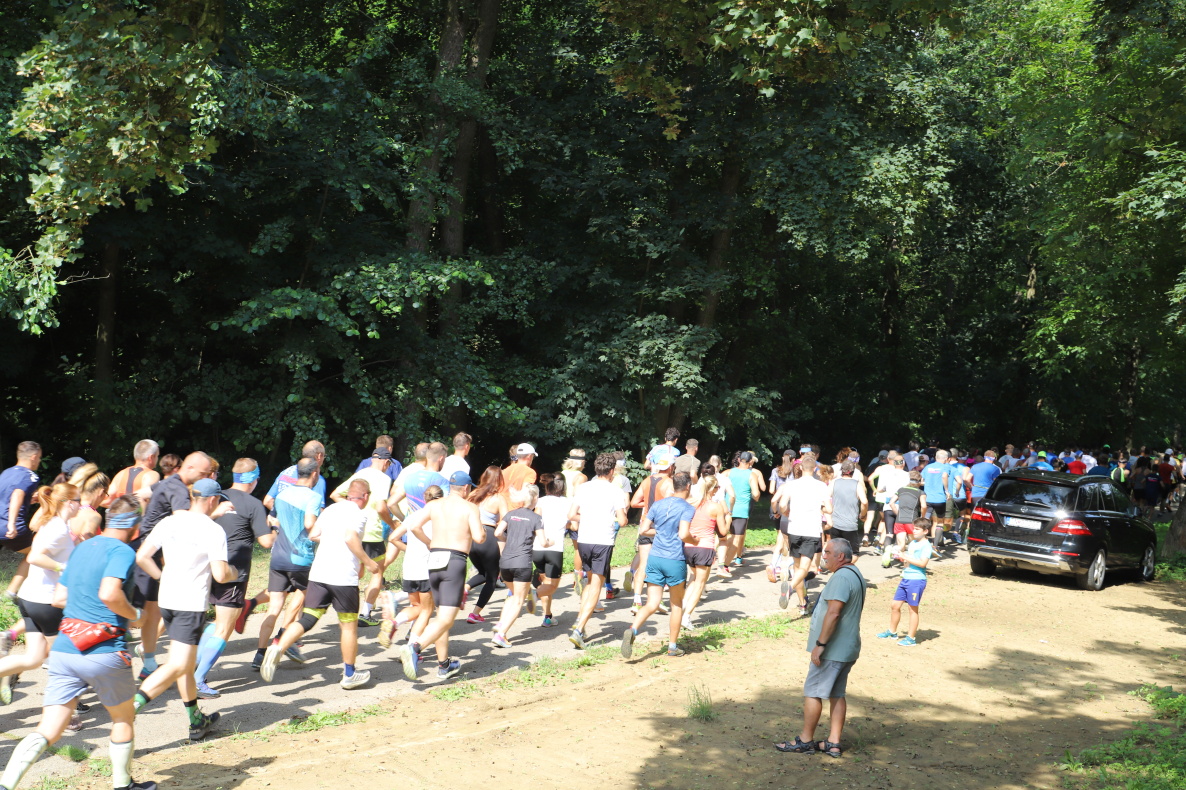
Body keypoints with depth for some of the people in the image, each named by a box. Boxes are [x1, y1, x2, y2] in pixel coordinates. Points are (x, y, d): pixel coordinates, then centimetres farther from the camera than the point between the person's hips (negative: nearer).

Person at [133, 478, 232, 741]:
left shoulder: (168, 522, 5)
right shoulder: (213, 530, -11)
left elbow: (141, 557, 4)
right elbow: (220, 575, -15)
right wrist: (233, 573, 7)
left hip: (166, 599, 7)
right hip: (192, 604, -7)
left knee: (186, 663, 18)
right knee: (177, 666, -8)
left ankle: (196, 721, 25)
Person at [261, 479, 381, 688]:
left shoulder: (330, 509, 16)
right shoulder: (358, 512, -6)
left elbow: (313, 535, 17)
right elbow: (350, 537, -21)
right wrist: (369, 562, -13)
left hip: (318, 574, 6)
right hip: (344, 577, -5)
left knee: (307, 619, 4)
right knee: (349, 625, 9)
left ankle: (277, 648, -21)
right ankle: (349, 675, 19)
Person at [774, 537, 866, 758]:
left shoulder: (841, 577, -20)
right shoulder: (855, 575, 14)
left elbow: (833, 613, -27)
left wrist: (820, 644, -23)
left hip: (832, 649, -10)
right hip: (847, 648, 10)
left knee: (812, 692, 0)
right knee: (837, 694, 12)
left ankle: (805, 741, 7)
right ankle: (833, 743, 15)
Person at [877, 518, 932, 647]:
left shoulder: (926, 545, -10)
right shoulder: (912, 543, 16)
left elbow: (922, 563, -21)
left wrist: (905, 557, -19)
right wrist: (901, 556, 4)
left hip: (917, 580, -8)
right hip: (905, 578, 8)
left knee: (913, 608, 0)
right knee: (895, 605, 12)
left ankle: (911, 638, 8)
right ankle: (892, 632, 26)